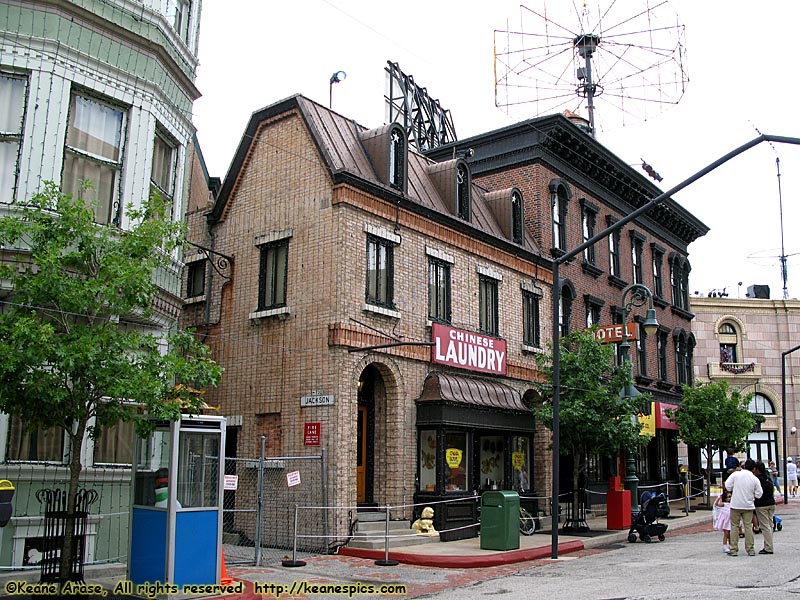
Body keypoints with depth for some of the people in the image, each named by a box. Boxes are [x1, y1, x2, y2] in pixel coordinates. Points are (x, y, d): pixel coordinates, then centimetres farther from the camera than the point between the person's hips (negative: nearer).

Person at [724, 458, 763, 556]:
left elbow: (727, 486, -4)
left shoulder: (735, 474, -8)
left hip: (735, 505, -1)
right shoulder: (755, 479, -3)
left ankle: (734, 549, 6)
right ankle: (751, 550, 11)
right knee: (748, 527, 8)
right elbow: (758, 494, 0)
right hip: (748, 506, 1)